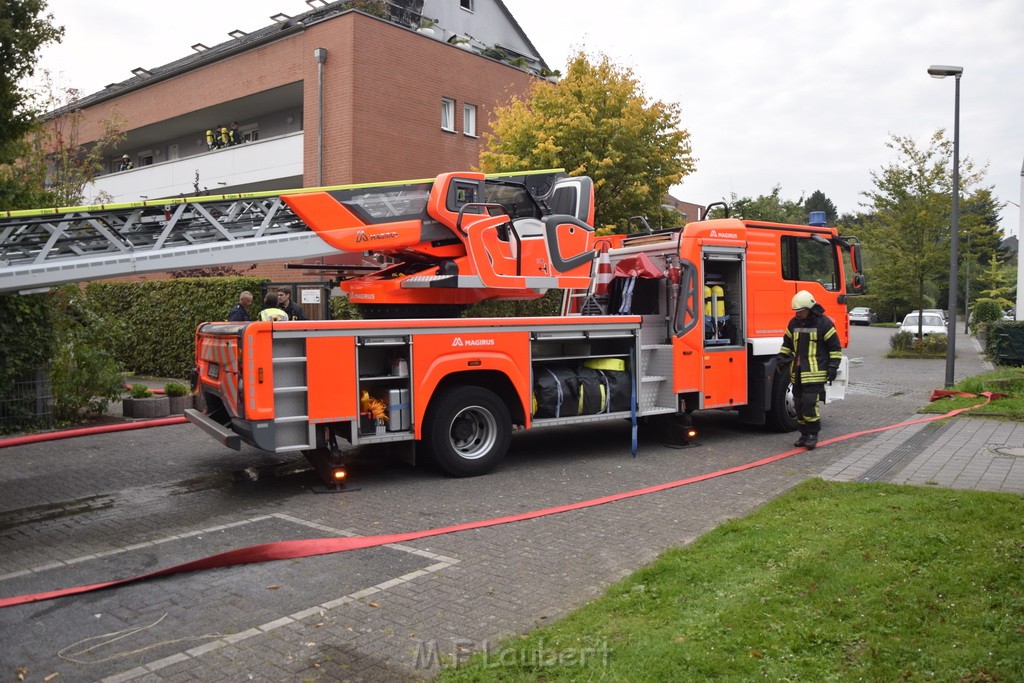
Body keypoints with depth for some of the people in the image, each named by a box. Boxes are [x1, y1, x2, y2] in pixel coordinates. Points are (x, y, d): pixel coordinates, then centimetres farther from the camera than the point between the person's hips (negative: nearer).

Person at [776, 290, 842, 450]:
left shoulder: (823, 323, -6)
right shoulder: (794, 323, 11)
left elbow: (835, 346, -2)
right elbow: (787, 343, 22)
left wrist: (833, 366, -8)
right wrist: (782, 358, 9)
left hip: (815, 372, -6)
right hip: (797, 372, 6)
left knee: (809, 402, -14)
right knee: (799, 404, 8)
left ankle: (813, 434, 0)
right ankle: (805, 434, 19)